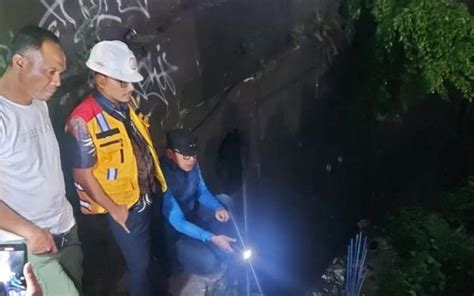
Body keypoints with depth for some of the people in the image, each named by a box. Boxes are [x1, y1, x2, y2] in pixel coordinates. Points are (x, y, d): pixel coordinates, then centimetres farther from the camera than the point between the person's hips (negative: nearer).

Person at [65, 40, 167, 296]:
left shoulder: (127, 103, -2)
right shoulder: (84, 121, -25)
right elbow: (82, 175, -20)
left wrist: (157, 182, 13)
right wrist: (114, 209, -13)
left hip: (152, 195, 7)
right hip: (126, 207, -7)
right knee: (139, 264, 11)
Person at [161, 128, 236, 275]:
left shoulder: (191, 164, -12)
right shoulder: (164, 177, -35)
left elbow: (202, 192, 3)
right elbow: (177, 222, -32)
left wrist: (218, 208, -18)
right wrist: (212, 238, -35)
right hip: (173, 230, -8)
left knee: (224, 201, 4)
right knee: (207, 262, -24)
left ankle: (217, 251, 6)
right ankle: (175, 260, 8)